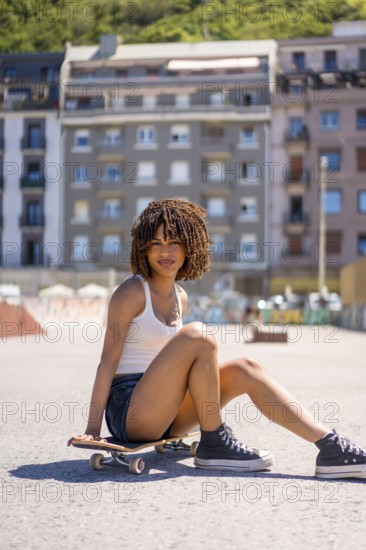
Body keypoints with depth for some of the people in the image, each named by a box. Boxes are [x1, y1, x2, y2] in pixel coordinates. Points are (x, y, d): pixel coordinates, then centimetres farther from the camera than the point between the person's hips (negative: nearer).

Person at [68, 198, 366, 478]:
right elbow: (108, 361, -13)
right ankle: (214, 445, -17)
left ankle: (331, 447, -16)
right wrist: (92, 429, -17)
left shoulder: (180, 298, 14)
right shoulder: (132, 292, -8)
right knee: (198, 335, -26)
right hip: (127, 411, -7)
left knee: (243, 369, -9)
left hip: (163, 415, 7)